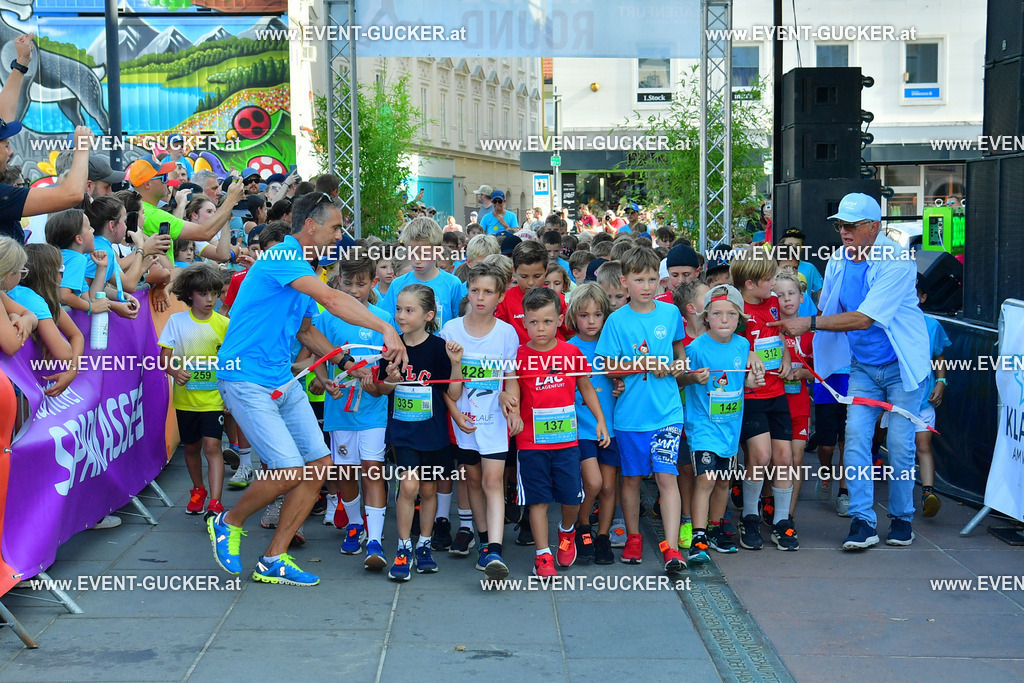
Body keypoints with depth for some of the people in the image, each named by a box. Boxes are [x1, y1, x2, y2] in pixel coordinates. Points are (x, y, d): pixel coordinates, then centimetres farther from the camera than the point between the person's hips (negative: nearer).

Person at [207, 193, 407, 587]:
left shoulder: (303, 270, 15)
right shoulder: (282, 257, -16)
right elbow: (330, 299, -30)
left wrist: (346, 362, 13)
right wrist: (386, 329, -35)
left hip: (283, 380, 10)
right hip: (247, 380, -10)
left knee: (320, 463, 3)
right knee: (290, 470, -15)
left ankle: (273, 560, 13)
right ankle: (228, 524, 14)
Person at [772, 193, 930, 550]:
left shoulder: (897, 262, -22)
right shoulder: (837, 262, -1)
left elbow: (864, 318, -29)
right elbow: (827, 312, 9)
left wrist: (809, 323, -31)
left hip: (902, 364, -5)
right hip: (862, 366, 5)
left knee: (900, 443, -1)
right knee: (856, 438, -7)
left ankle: (902, 519, 17)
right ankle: (863, 522, -4)